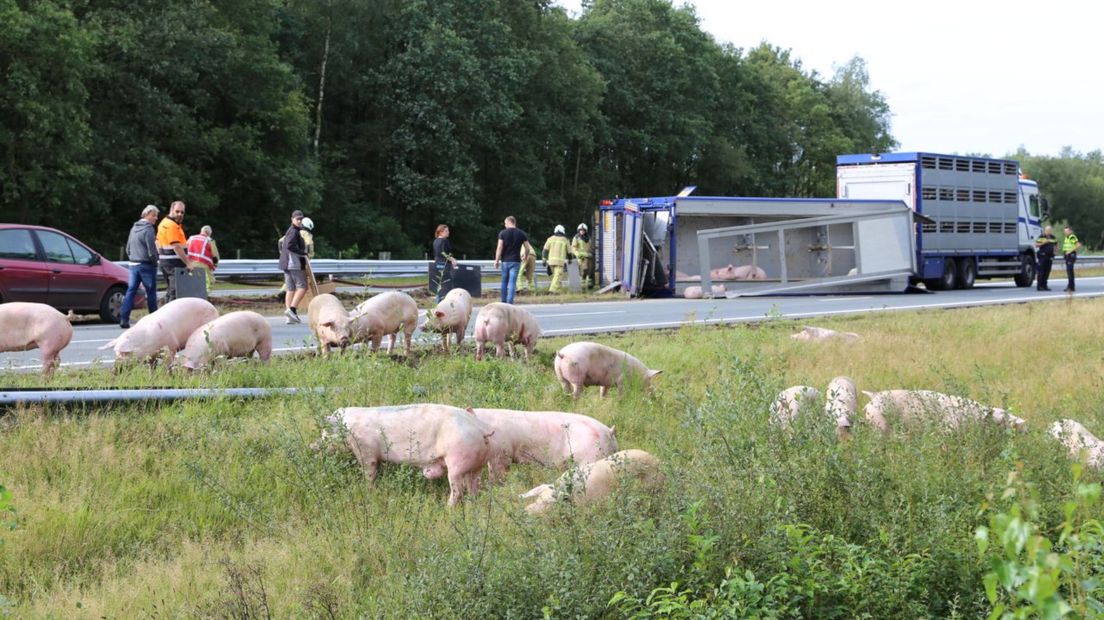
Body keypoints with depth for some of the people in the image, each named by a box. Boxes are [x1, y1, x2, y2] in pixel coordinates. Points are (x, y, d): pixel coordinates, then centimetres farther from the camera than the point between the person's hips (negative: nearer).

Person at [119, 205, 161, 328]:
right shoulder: (148, 229, -13)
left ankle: (124, 319, -4)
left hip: (133, 264, 7)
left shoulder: (134, 228, 14)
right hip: (146, 265, -7)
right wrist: (155, 261, -2)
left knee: (131, 291, 4)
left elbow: (128, 249, 19)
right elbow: (151, 250, -17)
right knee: (151, 292, 2)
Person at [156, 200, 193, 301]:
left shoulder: (164, 223, 16)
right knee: (176, 292, -11)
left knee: (170, 291, 16)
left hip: (164, 262, 10)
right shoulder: (172, 225, -16)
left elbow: (158, 243, 22)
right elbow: (176, 247, -22)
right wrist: (188, 263, -20)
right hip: (174, 263, -10)